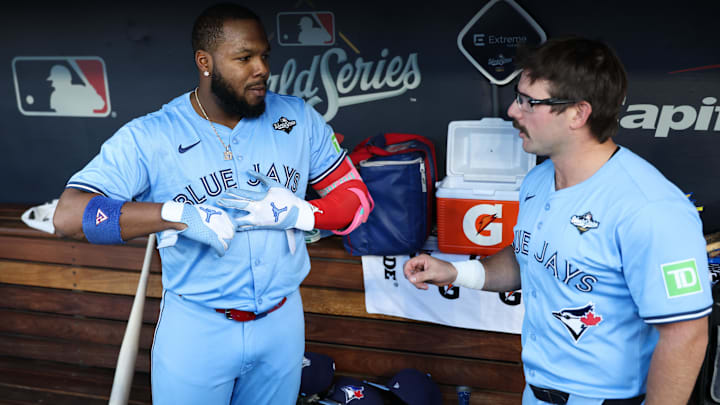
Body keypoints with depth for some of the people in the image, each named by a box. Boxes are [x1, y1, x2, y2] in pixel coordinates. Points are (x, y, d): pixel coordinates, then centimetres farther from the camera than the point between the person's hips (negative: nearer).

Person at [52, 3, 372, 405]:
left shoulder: (299, 119, -3)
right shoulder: (150, 137, -13)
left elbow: (357, 197, 0)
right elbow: (69, 215, -21)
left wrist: (301, 213, -21)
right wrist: (177, 214, -33)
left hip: (282, 321, 3)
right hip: (196, 326, -3)